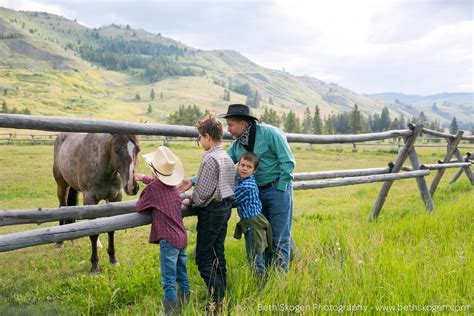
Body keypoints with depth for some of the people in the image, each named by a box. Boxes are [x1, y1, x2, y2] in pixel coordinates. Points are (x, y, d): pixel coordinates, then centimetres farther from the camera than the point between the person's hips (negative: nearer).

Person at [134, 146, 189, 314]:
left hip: (168, 239, -8)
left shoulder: (152, 189, -13)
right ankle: (185, 305, 29)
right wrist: (144, 178, 35)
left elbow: (139, 207, 0)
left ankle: (172, 310, 1)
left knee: (168, 280, -2)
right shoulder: (173, 186, 8)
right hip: (182, 237, 8)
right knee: (182, 275, 18)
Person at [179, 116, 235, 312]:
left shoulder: (210, 159, -20)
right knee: (218, 254, 15)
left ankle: (217, 301, -4)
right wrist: (193, 181, 10)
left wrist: (190, 202, -4)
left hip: (211, 211, -9)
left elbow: (204, 193, -20)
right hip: (225, 208, 9)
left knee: (203, 258, -3)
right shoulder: (227, 157, 9)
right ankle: (221, 297, 21)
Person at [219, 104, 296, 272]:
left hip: (278, 190, -7)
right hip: (257, 193, 7)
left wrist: (279, 190, -14)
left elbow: (288, 162, -15)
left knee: (279, 238, -2)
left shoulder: (269, 133, -14)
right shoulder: (237, 145, 5)